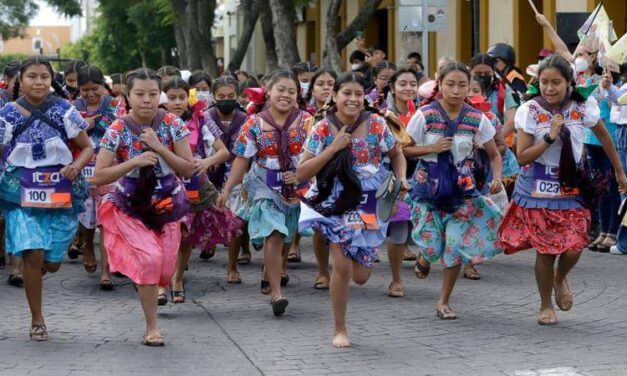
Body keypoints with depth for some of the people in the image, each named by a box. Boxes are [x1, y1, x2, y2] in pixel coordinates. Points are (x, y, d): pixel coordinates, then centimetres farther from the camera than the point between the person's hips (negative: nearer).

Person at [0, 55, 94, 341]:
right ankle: (37, 320, 1)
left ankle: (31, 278, 43)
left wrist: (75, 167, -17)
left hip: (59, 191, 1)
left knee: (52, 262, 5)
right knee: (33, 254, -14)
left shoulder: (63, 110, -2)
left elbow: (87, 148, 2)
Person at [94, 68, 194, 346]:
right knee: (149, 257, -22)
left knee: (165, 268, 3)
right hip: (130, 206, -2)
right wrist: (135, 162, -24)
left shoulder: (172, 124, -8)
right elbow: (99, 177, -12)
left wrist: (159, 148, -21)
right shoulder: (118, 130, -12)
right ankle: (152, 326, -9)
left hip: (167, 205, 3)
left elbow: (189, 169, -8)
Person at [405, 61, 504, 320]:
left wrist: (497, 177, -14)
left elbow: (495, 155, 5)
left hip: (462, 189, 2)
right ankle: (424, 257, 34)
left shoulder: (477, 119, -3)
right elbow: (403, 149, -2)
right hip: (429, 186, -2)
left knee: (457, 246, -4)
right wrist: (432, 148, -16)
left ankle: (444, 301, 15)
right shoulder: (425, 115, -9)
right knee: (432, 247, -7)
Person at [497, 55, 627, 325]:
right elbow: (522, 157, -12)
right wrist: (550, 137, -23)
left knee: (573, 249, -10)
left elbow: (603, 136, 12)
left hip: (572, 186, 1)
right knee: (544, 250, 2)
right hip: (538, 188, -1)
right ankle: (545, 306, 25)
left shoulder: (583, 108, -7)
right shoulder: (530, 111, -11)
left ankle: (560, 279, 26)